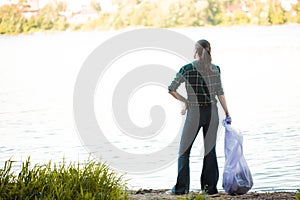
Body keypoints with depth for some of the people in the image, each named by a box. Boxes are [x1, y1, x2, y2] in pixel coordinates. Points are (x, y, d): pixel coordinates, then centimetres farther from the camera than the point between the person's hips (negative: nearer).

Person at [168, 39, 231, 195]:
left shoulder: (187, 69, -9)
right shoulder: (215, 69, 0)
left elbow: (171, 90, -7)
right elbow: (220, 94, 3)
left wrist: (185, 101, 7)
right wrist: (227, 115, 11)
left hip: (194, 113, -3)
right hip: (212, 113, 3)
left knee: (184, 151, 8)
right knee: (210, 150, 11)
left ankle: (181, 187, 7)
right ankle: (210, 187, 11)